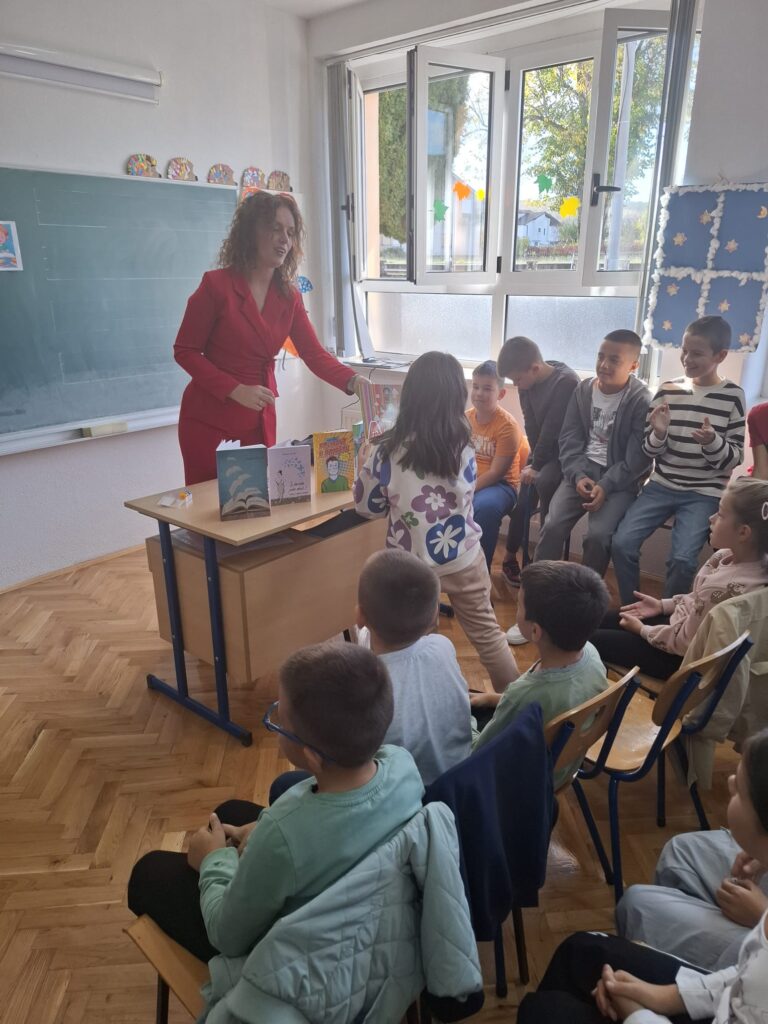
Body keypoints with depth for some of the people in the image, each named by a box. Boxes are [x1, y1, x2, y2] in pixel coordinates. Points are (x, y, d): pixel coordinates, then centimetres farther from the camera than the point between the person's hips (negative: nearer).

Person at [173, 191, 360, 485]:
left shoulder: (288, 296, 3)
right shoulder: (216, 284, -11)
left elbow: (314, 354, -3)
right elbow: (184, 351, -9)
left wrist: (353, 381, -22)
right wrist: (236, 390, -20)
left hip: (259, 421, 4)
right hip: (209, 419, -4)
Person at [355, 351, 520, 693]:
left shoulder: (387, 452, -16)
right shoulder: (465, 448, -9)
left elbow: (368, 507, -4)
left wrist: (366, 467, 12)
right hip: (462, 558, 2)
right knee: (486, 632, 19)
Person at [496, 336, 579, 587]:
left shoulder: (566, 382, -23)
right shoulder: (527, 384, 0)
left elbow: (553, 430, -23)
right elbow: (532, 427, 0)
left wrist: (536, 465, -18)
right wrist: (532, 461, -9)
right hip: (544, 451, 7)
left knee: (544, 482, -31)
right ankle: (510, 558, 6)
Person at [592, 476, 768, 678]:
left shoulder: (723, 587, -37)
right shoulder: (733, 556, -13)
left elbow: (685, 642, -23)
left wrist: (642, 630, -8)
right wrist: (663, 604, 5)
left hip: (683, 657, -8)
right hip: (685, 623, 8)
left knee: (590, 639, 3)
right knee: (600, 622, 18)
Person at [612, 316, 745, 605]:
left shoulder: (732, 396, -3)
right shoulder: (668, 391, 2)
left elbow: (734, 460, -3)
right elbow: (650, 452, 5)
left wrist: (712, 442, -24)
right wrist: (658, 433, -17)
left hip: (704, 493, -2)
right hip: (662, 485, 3)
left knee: (682, 558, -21)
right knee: (622, 543, -14)